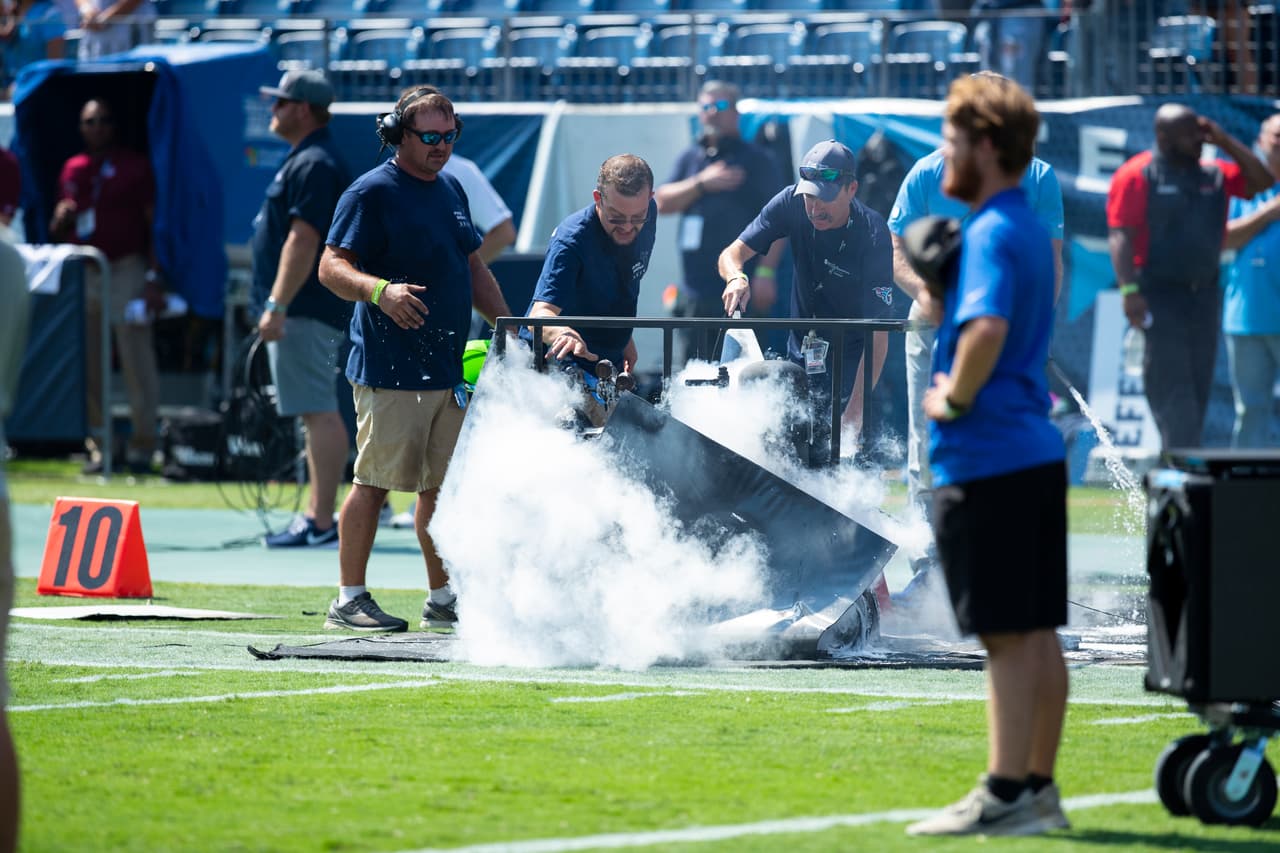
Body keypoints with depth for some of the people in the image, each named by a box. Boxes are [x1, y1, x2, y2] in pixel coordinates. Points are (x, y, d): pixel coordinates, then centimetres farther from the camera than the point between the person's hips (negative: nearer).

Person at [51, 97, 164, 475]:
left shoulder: (135, 166, 3)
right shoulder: (72, 170, 15)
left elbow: (155, 225, -1)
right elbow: (57, 231, 22)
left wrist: (154, 278, -9)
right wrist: (61, 219, -3)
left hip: (126, 270, -5)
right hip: (81, 273, 5)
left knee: (136, 357, -8)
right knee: (87, 366, 4)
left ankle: (142, 443, -5)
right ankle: (98, 445, 9)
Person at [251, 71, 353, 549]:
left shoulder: (314, 165, -15)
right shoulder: (306, 160, 19)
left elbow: (303, 241, -23)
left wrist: (277, 306, -25)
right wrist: (276, 306, 24)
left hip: (304, 312, -11)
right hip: (304, 311, 11)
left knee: (318, 412, -12)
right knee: (317, 414, 12)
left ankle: (322, 524, -16)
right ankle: (317, 516, 17)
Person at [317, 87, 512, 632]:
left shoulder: (451, 191, 18)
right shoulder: (371, 193, -7)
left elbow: (472, 268, 28)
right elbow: (331, 266, -14)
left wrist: (507, 325, 17)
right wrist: (380, 290, -32)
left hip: (451, 371, 8)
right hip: (390, 371, -8)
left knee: (443, 485, 10)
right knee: (375, 482, -6)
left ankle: (443, 600, 17)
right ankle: (349, 599, -2)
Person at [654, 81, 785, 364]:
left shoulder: (757, 160, 1)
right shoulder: (690, 158, 18)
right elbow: (662, 202, 8)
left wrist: (766, 272, -14)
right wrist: (701, 183, -7)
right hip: (695, 292, 6)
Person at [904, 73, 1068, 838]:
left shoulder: (992, 233, -15)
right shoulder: (1030, 227, 16)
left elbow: (987, 328, -32)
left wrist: (955, 399, -19)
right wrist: (932, 276, 7)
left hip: (985, 460, -10)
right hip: (1036, 451, 10)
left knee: (1009, 637, -8)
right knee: (1037, 633, 11)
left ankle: (1005, 796, -6)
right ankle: (1039, 787, 17)